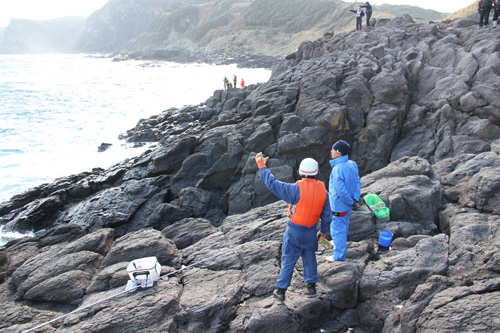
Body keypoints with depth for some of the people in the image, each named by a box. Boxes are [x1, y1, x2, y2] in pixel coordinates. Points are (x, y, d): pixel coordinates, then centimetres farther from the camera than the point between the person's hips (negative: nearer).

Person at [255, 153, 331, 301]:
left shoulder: (297, 189, -24)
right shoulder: (323, 191, -8)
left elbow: (273, 184, -23)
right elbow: (327, 215, 1)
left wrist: (261, 165, -14)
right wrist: (323, 231, 18)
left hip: (294, 231, -4)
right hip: (311, 231, 4)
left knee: (288, 261, 6)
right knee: (309, 258, 23)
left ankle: (280, 290, 16)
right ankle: (311, 286, 36)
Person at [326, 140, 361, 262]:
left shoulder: (337, 170, -29)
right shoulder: (352, 165, -4)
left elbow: (341, 191, -28)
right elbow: (357, 183, -1)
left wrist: (352, 202, -15)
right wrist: (355, 199, -6)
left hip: (339, 207, -8)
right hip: (347, 206, 8)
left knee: (337, 230, 8)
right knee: (343, 227, 28)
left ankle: (339, 256, 21)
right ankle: (340, 244, 51)